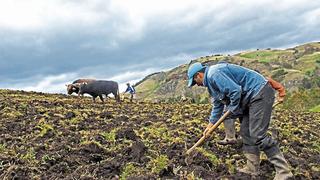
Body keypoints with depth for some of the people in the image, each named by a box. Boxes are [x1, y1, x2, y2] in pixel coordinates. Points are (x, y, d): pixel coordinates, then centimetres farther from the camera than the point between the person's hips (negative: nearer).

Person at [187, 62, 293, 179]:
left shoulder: (214, 74, -17)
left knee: (258, 135, -14)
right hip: (250, 98, 11)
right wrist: (210, 125, 26)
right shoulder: (211, 80, 17)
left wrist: (233, 110, -7)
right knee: (245, 133, 10)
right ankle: (252, 169, 16)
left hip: (259, 92, -11)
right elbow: (217, 104, 26)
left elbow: (235, 91, -25)